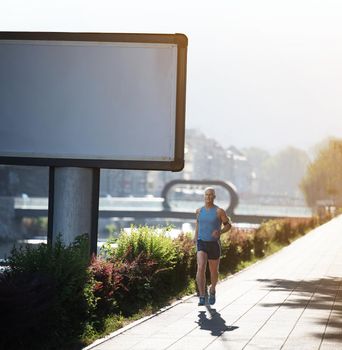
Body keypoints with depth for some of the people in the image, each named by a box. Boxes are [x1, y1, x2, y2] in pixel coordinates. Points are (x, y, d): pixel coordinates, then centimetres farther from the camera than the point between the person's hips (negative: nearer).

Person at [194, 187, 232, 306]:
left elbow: (228, 225, 1)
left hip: (214, 244, -1)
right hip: (201, 243, 1)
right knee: (201, 267, -21)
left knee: (214, 271, 13)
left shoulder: (219, 211, -5)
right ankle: (202, 297, -22)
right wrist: (195, 236, 15)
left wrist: (220, 232, -18)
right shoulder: (199, 211, 6)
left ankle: (212, 290, 44)